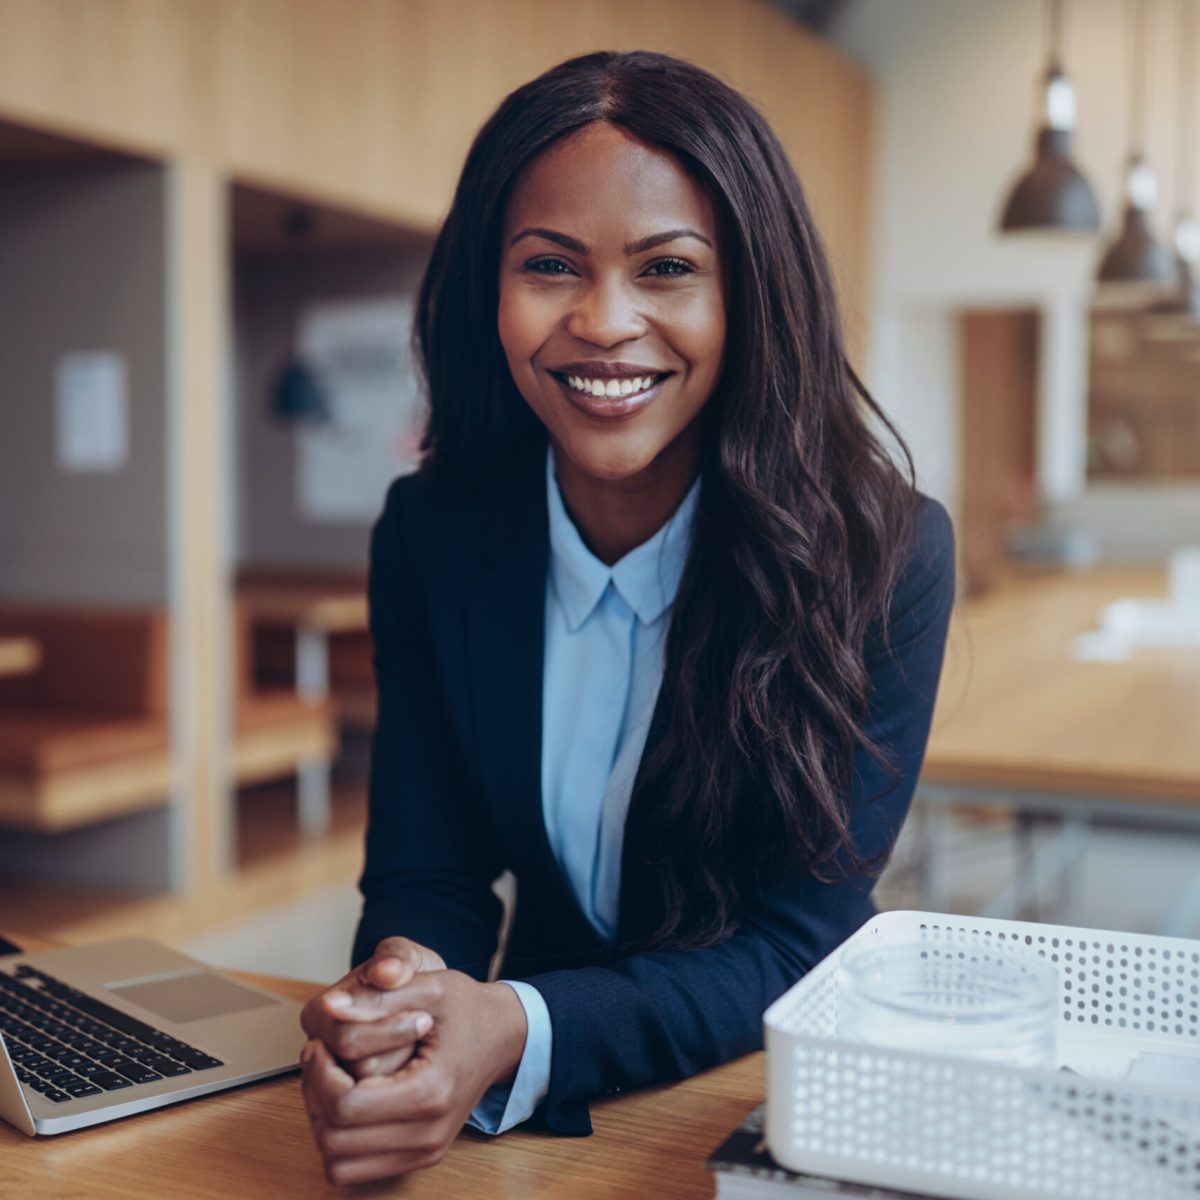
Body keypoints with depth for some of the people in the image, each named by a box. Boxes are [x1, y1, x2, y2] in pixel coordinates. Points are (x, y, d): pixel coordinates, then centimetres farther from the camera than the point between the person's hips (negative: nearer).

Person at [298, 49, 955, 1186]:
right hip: (540, 1116, 3)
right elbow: (423, 876, -2)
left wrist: (520, 1035, -32)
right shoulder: (429, 537, -6)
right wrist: (399, 986, -26)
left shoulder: (885, 553, -15)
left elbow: (798, 944, -15)